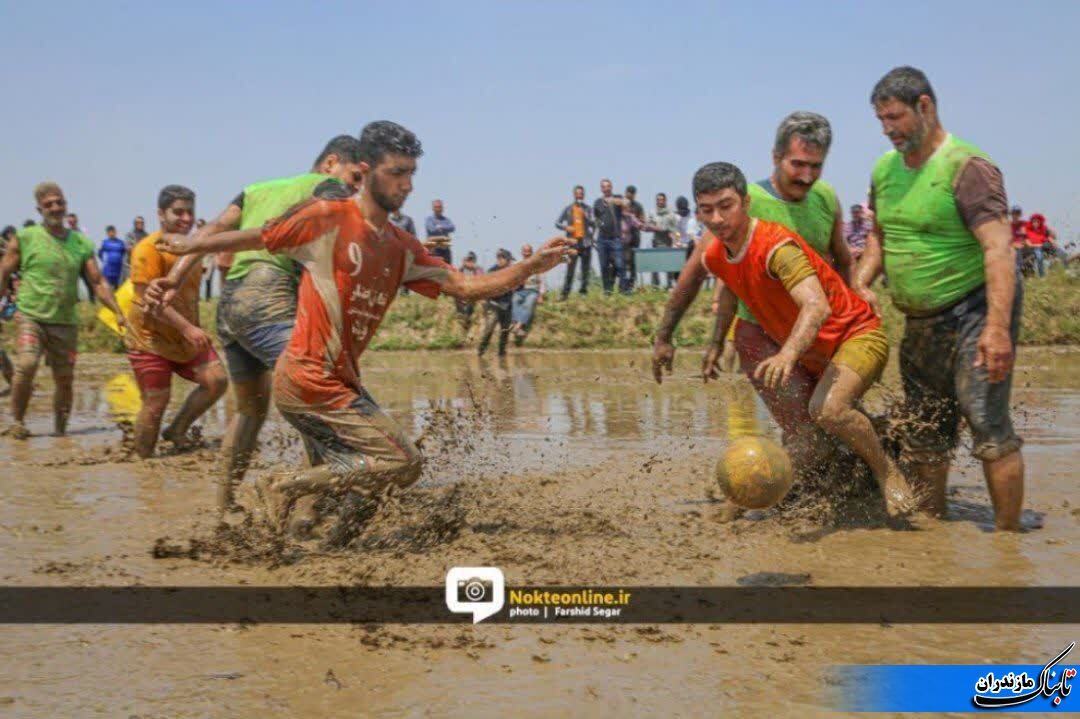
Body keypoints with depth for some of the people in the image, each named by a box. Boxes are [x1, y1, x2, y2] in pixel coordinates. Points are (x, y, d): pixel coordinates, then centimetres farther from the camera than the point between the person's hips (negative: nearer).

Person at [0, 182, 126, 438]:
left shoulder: (81, 243, 6)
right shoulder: (25, 238, -1)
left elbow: (98, 282, 4)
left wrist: (118, 312, -7)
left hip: (66, 322, 3)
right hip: (31, 316, -3)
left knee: (65, 379, 7)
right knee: (26, 366, -23)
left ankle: (60, 428, 24)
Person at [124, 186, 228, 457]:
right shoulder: (149, 248, -16)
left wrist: (193, 329, 20)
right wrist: (187, 328, -29)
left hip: (187, 338, 7)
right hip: (150, 340, -7)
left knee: (217, 379, -10)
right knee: (156, 403, -5)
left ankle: (176, 431, 6)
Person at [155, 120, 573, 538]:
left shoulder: (402, 249, 12)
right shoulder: (329, 217, -8)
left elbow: (464, 287, 6)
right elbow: (260, 238, 4)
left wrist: (532, 267, -3)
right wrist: (187, 247, 14)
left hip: (340, 382, 8)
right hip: (310, 379, -8)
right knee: (405, 463, -11)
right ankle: (287, 488, -5)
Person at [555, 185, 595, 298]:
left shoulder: (588, 209, 7)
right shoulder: (568, 209, 7)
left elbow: (594, 225, -1)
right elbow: (557, 223, 9)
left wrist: (586, 216, -15)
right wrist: (565, 227, -10)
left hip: (586, 243, 1)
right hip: (573, 242, -1)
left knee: (585, 270, 4)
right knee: (570, 269, -7)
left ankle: (584, 292, 11)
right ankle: (565, 293, -6)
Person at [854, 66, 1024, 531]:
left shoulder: (966, 166, -17)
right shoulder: (885, 170, 8)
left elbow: (999, 248, -25)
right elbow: (880, 235, 23)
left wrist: (997, 327, -34)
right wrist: (861, 283, 4)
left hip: (975, 311, -8)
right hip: (920, 321, 8)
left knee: (988, 425, -13)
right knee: (924, 433, 14)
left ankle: (1008, 534, -5)